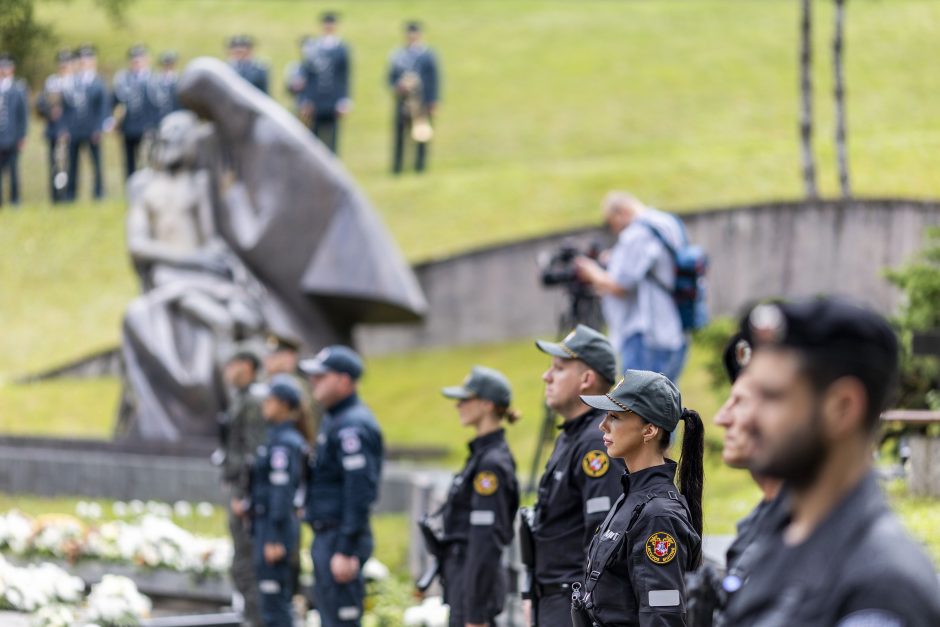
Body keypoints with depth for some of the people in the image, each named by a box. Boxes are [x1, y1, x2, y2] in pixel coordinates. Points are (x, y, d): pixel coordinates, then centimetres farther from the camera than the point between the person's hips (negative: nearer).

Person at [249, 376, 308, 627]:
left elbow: (281, 492, -21)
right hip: (273, 528, 10)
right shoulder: (280, 438, 15)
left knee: (273, 601, -8)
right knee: (279, 601, 14)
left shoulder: (283, 444, -16)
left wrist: (275, 540, -23)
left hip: (275, 530, -10)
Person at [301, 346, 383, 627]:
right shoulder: (333, 421, 17)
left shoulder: (353, 427, -17)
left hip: (341, 540, -11)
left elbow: (360, 491, -23)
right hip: (326, 537, 11)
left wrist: (347, 551, -25)